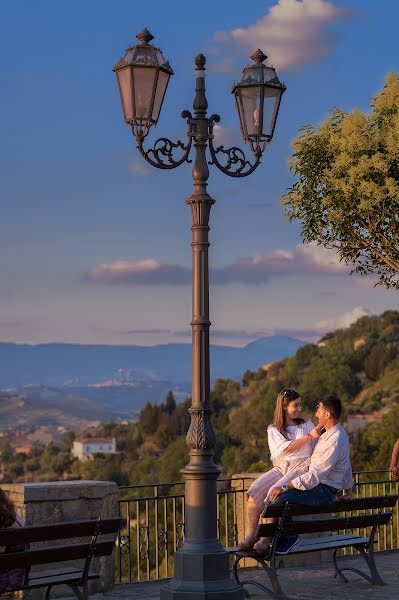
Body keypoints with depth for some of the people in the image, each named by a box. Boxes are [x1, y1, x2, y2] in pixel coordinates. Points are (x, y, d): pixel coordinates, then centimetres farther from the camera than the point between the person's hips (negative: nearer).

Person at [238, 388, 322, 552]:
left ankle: (267, 538, -28)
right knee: (255, 489, -25)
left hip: (301, 467, -2)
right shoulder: (273, 430, 14)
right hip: (281, 468, 3)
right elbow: (287, 448, -3)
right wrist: (310, 436, -8)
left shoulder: (306, 425, 15)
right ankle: (252, 535, -23)